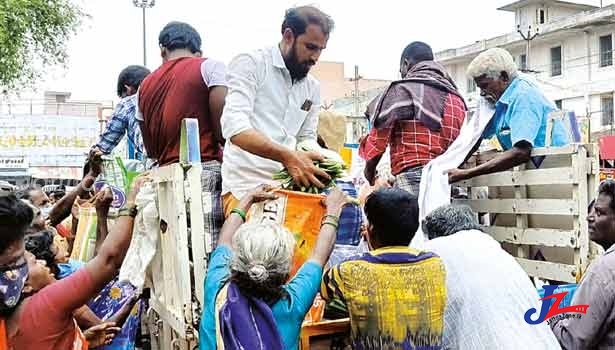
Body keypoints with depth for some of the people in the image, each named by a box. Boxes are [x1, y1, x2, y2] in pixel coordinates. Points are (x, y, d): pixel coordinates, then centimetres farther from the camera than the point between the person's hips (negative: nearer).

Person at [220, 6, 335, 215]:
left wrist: (311, 164, -6)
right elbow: (234, 126, -18)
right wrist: (287, 157, -30)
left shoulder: (312, 87, 15)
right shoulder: (250, 64, -4)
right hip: (246, 186, -6)